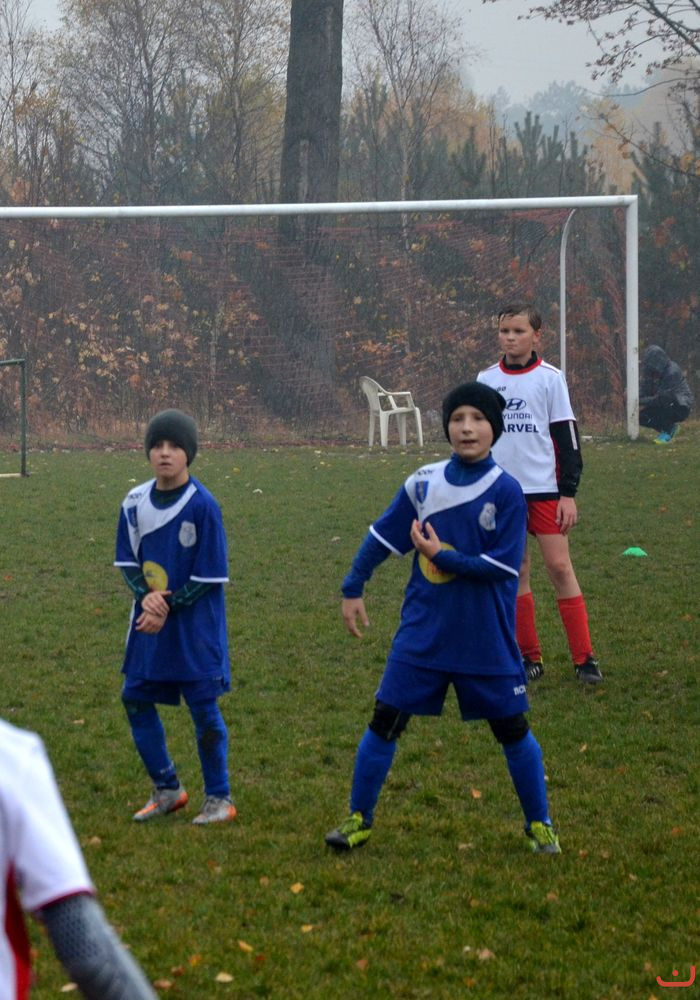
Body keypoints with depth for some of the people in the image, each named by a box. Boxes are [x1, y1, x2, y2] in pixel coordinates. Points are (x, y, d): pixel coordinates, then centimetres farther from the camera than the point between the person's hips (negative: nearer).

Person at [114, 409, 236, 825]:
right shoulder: (135, 502, 0)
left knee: (204, 706, 0)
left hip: (195, 624, -5)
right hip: (149, 620, 5)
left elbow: (210, 576, -12)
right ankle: (168, 790, 23)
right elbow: (128, 559, 8)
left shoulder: (203, 505, -14)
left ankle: (219, 798, 13)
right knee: (136, 701, 7)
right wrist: (146, 594, -11)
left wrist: (169, 608, -16)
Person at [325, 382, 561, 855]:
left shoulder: (506, 491, -11)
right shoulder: (424, 483, -1)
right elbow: (382, 536, 8)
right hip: (422, 633, 2)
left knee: (512, 728, 7)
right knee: (385, 721, 2)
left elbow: (503, 566, -16)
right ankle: (359, 818, 16)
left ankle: (540, 823, 24)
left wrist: (441, 556, -16)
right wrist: (353, 589, 7)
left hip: (488, 639, -2)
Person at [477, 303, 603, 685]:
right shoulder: (486, 380, 8)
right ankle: (530, 657, 14)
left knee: (560, 568, -7)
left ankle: (584, 657, -2)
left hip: (545, 488, -3)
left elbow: (567, 438, -1)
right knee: (516, 573, 6)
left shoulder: (549, 378, -1)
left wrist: (569, 493, -6)